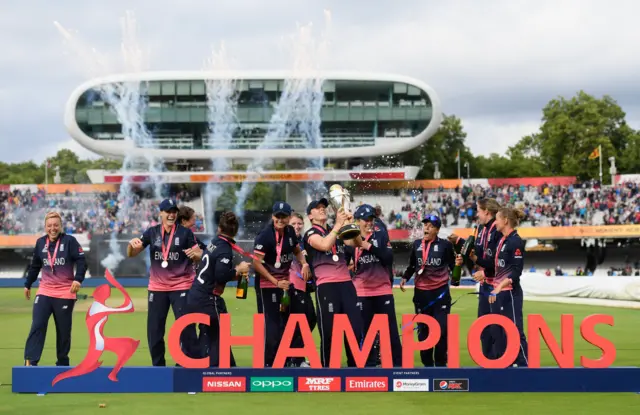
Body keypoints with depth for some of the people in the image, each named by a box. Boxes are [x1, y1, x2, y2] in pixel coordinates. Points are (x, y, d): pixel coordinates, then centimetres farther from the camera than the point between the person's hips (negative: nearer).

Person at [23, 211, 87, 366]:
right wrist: (28, 284, 22)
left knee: (63, 330, 6)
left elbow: (81, 261, -13)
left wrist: (78, 279, -28)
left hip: (65, 293, -3)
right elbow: (35, 266, 18)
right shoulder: (40, 242, 5)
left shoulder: (69, 241, -8)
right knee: (37, 326, -10)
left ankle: (62, 363, 20)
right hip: (44, 291, 3)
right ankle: (30, 362, -13)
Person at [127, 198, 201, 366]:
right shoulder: (151, 232, 2)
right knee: (154, 331, 7)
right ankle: (158, 366, 21)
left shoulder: (185, 232, -5)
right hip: (157, 288, 3)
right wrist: (132, 244, -21)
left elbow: (200, 257, -3)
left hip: (182, 286, -3)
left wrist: (194, 254, -27)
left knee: (186, 328, -8)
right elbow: (131, 254, 2)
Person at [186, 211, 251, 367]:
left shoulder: (214, 243, 11)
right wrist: (239, 269, -9)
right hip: (207, 300, -9)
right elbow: (222, 275, -24)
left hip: (194, 296, 9)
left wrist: (237, 274, 7)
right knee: (220, 336, 1)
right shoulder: (225, 249, -15)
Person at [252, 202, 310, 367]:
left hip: (286, 282, 8)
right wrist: (276, 282, -23)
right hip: (269, 284, -8)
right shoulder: (265, 235, -21)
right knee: (273, 322, -7)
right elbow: (256, 263, -22)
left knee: (285, 321, 16)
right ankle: (269, 363, 0)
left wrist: (304, 264, -3)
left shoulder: (290, 231, 0)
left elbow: (297, 250, 18)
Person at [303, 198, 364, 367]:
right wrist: (338, 224, -16)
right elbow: (325, 245, -17)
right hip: (326, 285, -6)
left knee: (356, 326, 2)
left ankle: (355, 365, 9)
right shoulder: (311, 234, 3)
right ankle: (327, 368, 2)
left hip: (346, 283, 6)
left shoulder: (336, 231, 23)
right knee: (329, 330, -5)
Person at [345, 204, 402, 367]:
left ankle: (397, 364, 7)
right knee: (364, 329, 3)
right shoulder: (351, 239, 2)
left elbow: (388, 258, -11)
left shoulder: (381, 235, 2)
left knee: (391, 329, 1)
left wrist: (368, 246, -18)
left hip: (383, 289, 0)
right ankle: (369, 364, 10)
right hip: (362, 291, 0)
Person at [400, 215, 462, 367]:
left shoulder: (445, 245, -4)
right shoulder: (417, 244, 6)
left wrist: (457, 263, -22)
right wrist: (405, 278, 1)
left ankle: (441, 364, 10)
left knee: (442, 328, -2)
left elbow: (452, 266, -1)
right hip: (421, 292, 3)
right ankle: (427, 364, 19)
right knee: (423, 329, 9)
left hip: (441, 292, -3)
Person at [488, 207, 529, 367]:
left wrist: (500, 287, -23)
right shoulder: (501, 240, 13)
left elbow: (516, 271, -18)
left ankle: (523, 365, -3)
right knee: (500, 331, 12)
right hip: (498, 293, 9)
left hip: (510, 294, -9)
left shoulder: (515, 241, -13)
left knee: (515, 331, -7)